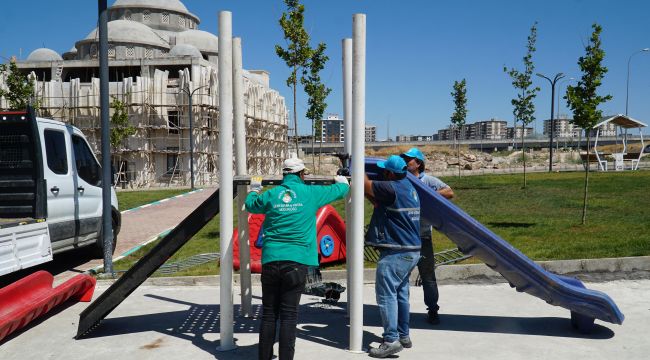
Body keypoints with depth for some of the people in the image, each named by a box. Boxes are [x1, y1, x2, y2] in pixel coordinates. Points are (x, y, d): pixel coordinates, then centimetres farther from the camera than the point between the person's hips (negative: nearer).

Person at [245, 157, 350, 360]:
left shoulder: (270, 195, 6)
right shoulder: (310, 193, 1)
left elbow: (250, 205, 25)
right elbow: (340, 191, 15)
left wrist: (254, 189, 45)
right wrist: (342, 182, 38)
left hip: (270, 260, 3)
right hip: (296, 262, -2)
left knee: (268, 314, 10)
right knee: (289, 315, 1)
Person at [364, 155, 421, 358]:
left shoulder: (392, 188, -17)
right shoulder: (408, 188, 13)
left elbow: (366, 186, -10)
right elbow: (378, 202, 20)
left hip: (396, 252, -10)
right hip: (410, 250, 10)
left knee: (386, 294, -6)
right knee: (400, 293, 17)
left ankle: (391, 340, -6)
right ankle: (403, 336, 27)